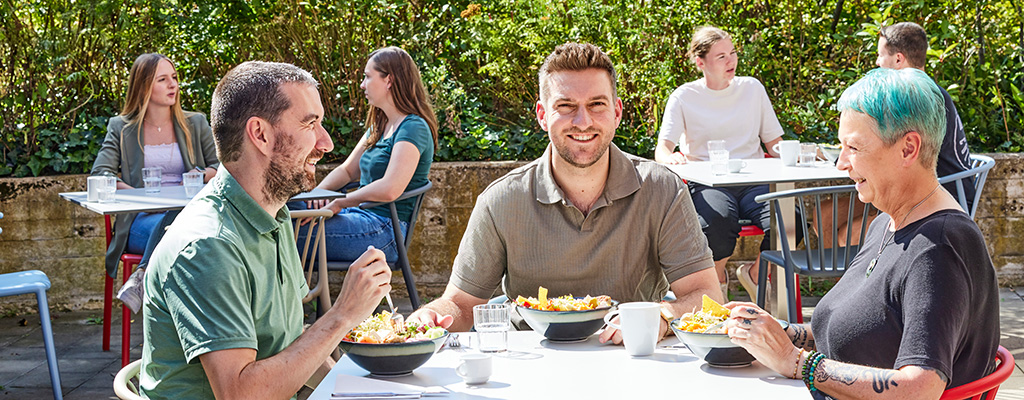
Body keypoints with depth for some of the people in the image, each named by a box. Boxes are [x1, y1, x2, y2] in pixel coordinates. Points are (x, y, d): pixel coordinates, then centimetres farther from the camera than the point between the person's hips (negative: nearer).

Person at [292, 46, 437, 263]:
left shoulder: (413, 128, -13)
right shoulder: (380, 126, 18)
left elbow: (390, 189, -26)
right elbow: (348, 170, 23)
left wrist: (339, 203, -16)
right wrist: (319, 192, 2)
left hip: (385, 231, -9)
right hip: (362, 214, 10)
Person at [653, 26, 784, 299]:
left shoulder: (752, 88, 15)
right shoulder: (684, 97, 5)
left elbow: (775, 144, 17)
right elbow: (661, 150, -5)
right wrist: (670, 157, -30)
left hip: (753, 181, 3)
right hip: (707, 182, -3)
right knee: (717, 224, -38)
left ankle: (756, 274, 6)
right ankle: (718, 277, -1)